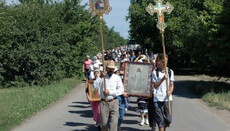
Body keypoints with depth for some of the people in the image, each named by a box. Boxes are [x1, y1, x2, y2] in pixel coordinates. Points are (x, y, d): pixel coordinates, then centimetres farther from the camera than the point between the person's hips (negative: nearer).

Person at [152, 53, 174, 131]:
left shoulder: (170, 72, 8)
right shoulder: (155, 72, 0)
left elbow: (171, 85, 8)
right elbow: (155, 86, -4)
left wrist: (170, 91, -13)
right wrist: (163, 79, -18)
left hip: (167, 98, 3)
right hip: (158, 99, -2)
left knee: (168, 119, 3)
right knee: (160, 120, -3)